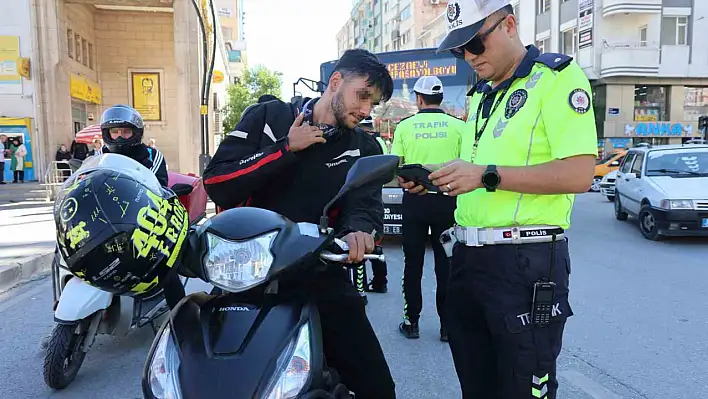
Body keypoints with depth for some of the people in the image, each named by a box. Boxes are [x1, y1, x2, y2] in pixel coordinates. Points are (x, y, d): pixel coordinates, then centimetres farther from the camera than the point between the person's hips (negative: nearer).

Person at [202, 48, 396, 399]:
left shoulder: (364, 150, 9)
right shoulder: (268, 117, 4)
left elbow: (366, 205, -7)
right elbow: (216, 183, -5)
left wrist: (358, 232, -31)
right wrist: (286, 148, -12)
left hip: (319, 276, 2)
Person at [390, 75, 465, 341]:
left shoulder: (405, 126, -1)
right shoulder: (458, 126, -2)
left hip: (414, 199, 0)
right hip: (447, 199, 0)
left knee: (413, 262, 9)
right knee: (445, 263, 8)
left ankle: (412, 321, 17)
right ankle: (447, 324, 14)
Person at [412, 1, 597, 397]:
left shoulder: (558, 77, -7)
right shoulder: (480, 94, 18)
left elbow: (579, 174, -18)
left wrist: (486, 175, -21)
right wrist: (434, 179, 4)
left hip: (526, 262, -8)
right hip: (468, 257, 8)